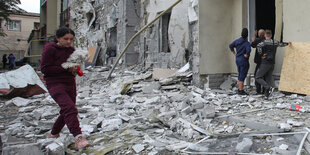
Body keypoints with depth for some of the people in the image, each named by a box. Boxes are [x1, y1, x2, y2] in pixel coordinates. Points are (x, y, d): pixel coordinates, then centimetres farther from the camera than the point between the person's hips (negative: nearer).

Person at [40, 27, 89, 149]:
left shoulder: (71, 50, 12)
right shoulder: (50, 49, -7)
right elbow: (44, 69, -13)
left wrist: (75, 70, 1)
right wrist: (66, 68, -18)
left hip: (70, 84, 8)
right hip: (55, 84, -8)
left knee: (66, 112, 16)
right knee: (69, 108, -27)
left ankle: (53, 134, 37)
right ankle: (78, 137, -33)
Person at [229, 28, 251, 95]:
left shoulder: (237, 41, 3)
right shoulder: (247, 43, -17)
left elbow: (231, 46, 14)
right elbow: (248, 50, -34)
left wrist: (235, 53, 15)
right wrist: (246, 55, -16)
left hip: (237, 59, 7)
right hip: (244, 61, -7)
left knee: (240, 75, 17)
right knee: (242, 75, -2)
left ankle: (239, 89, 24)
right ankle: (241, 90, 2)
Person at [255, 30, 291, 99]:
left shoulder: (264, 42, -8)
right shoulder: (275, 42, 9)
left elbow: (258, 46, -30)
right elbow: (281, 44, 29)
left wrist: (261, 54, -16)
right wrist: (287, 43, 50)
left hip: (265, 64, -6)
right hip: (272, 64, 6)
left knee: (257, 78, -2)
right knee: (268, 79, 10)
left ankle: (269, 87, -16)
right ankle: (266, 95, 10)